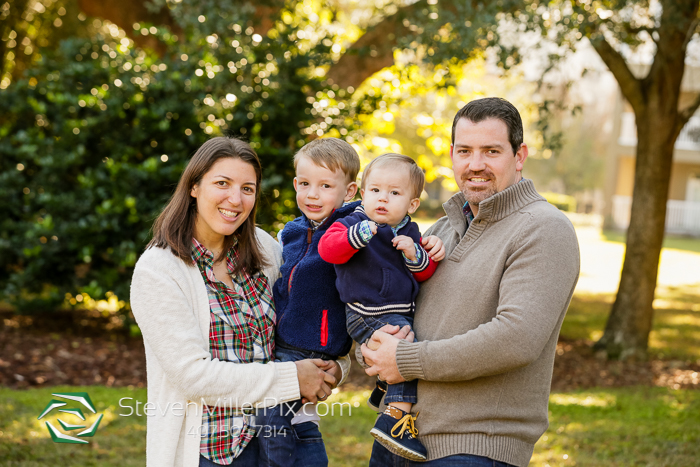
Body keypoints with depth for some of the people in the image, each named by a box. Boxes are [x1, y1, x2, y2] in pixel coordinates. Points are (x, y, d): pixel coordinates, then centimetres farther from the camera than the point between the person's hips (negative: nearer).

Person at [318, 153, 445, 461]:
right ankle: (395, 420, -18)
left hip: (403, 313, 8)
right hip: (368, 316, -8)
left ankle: (386, 387, 33)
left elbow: (424, 275, 10)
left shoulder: (409, 233, 11)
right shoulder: (354, 223, -6)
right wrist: (357, 235, -37)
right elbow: (328, 248, -22)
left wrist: (416, 256, -11)